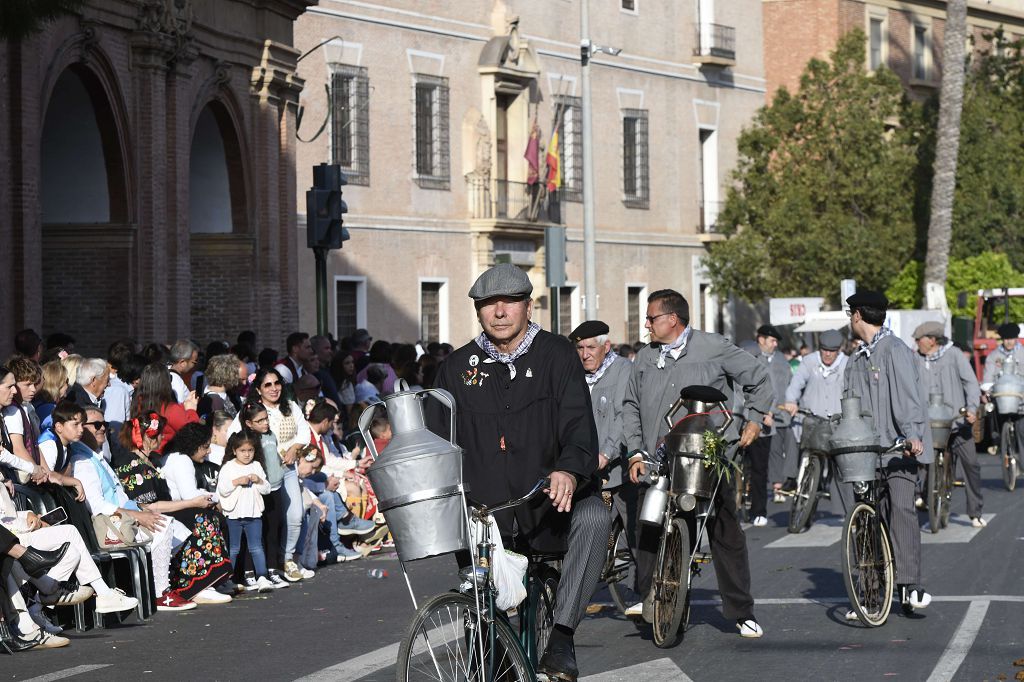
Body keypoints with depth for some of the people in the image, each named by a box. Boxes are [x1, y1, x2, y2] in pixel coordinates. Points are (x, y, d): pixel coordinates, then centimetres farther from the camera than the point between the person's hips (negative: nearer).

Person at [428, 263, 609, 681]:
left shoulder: (556, 355, 0)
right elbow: (439, 439, 10)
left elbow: (578, 421, -13)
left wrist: (569, 469, -34)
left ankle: (561, 638, -29)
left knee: (593, 518, -32)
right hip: (488, 505, 3)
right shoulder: (458, 368, 9)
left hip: (550, 494, -3)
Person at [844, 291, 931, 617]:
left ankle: (909, 585, -16)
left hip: (898, 447, -7)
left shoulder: (895, 350, -4)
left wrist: (913, 434, -25)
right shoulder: (857, 358, 19)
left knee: (901, 508, -16)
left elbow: (907, 395, -14)